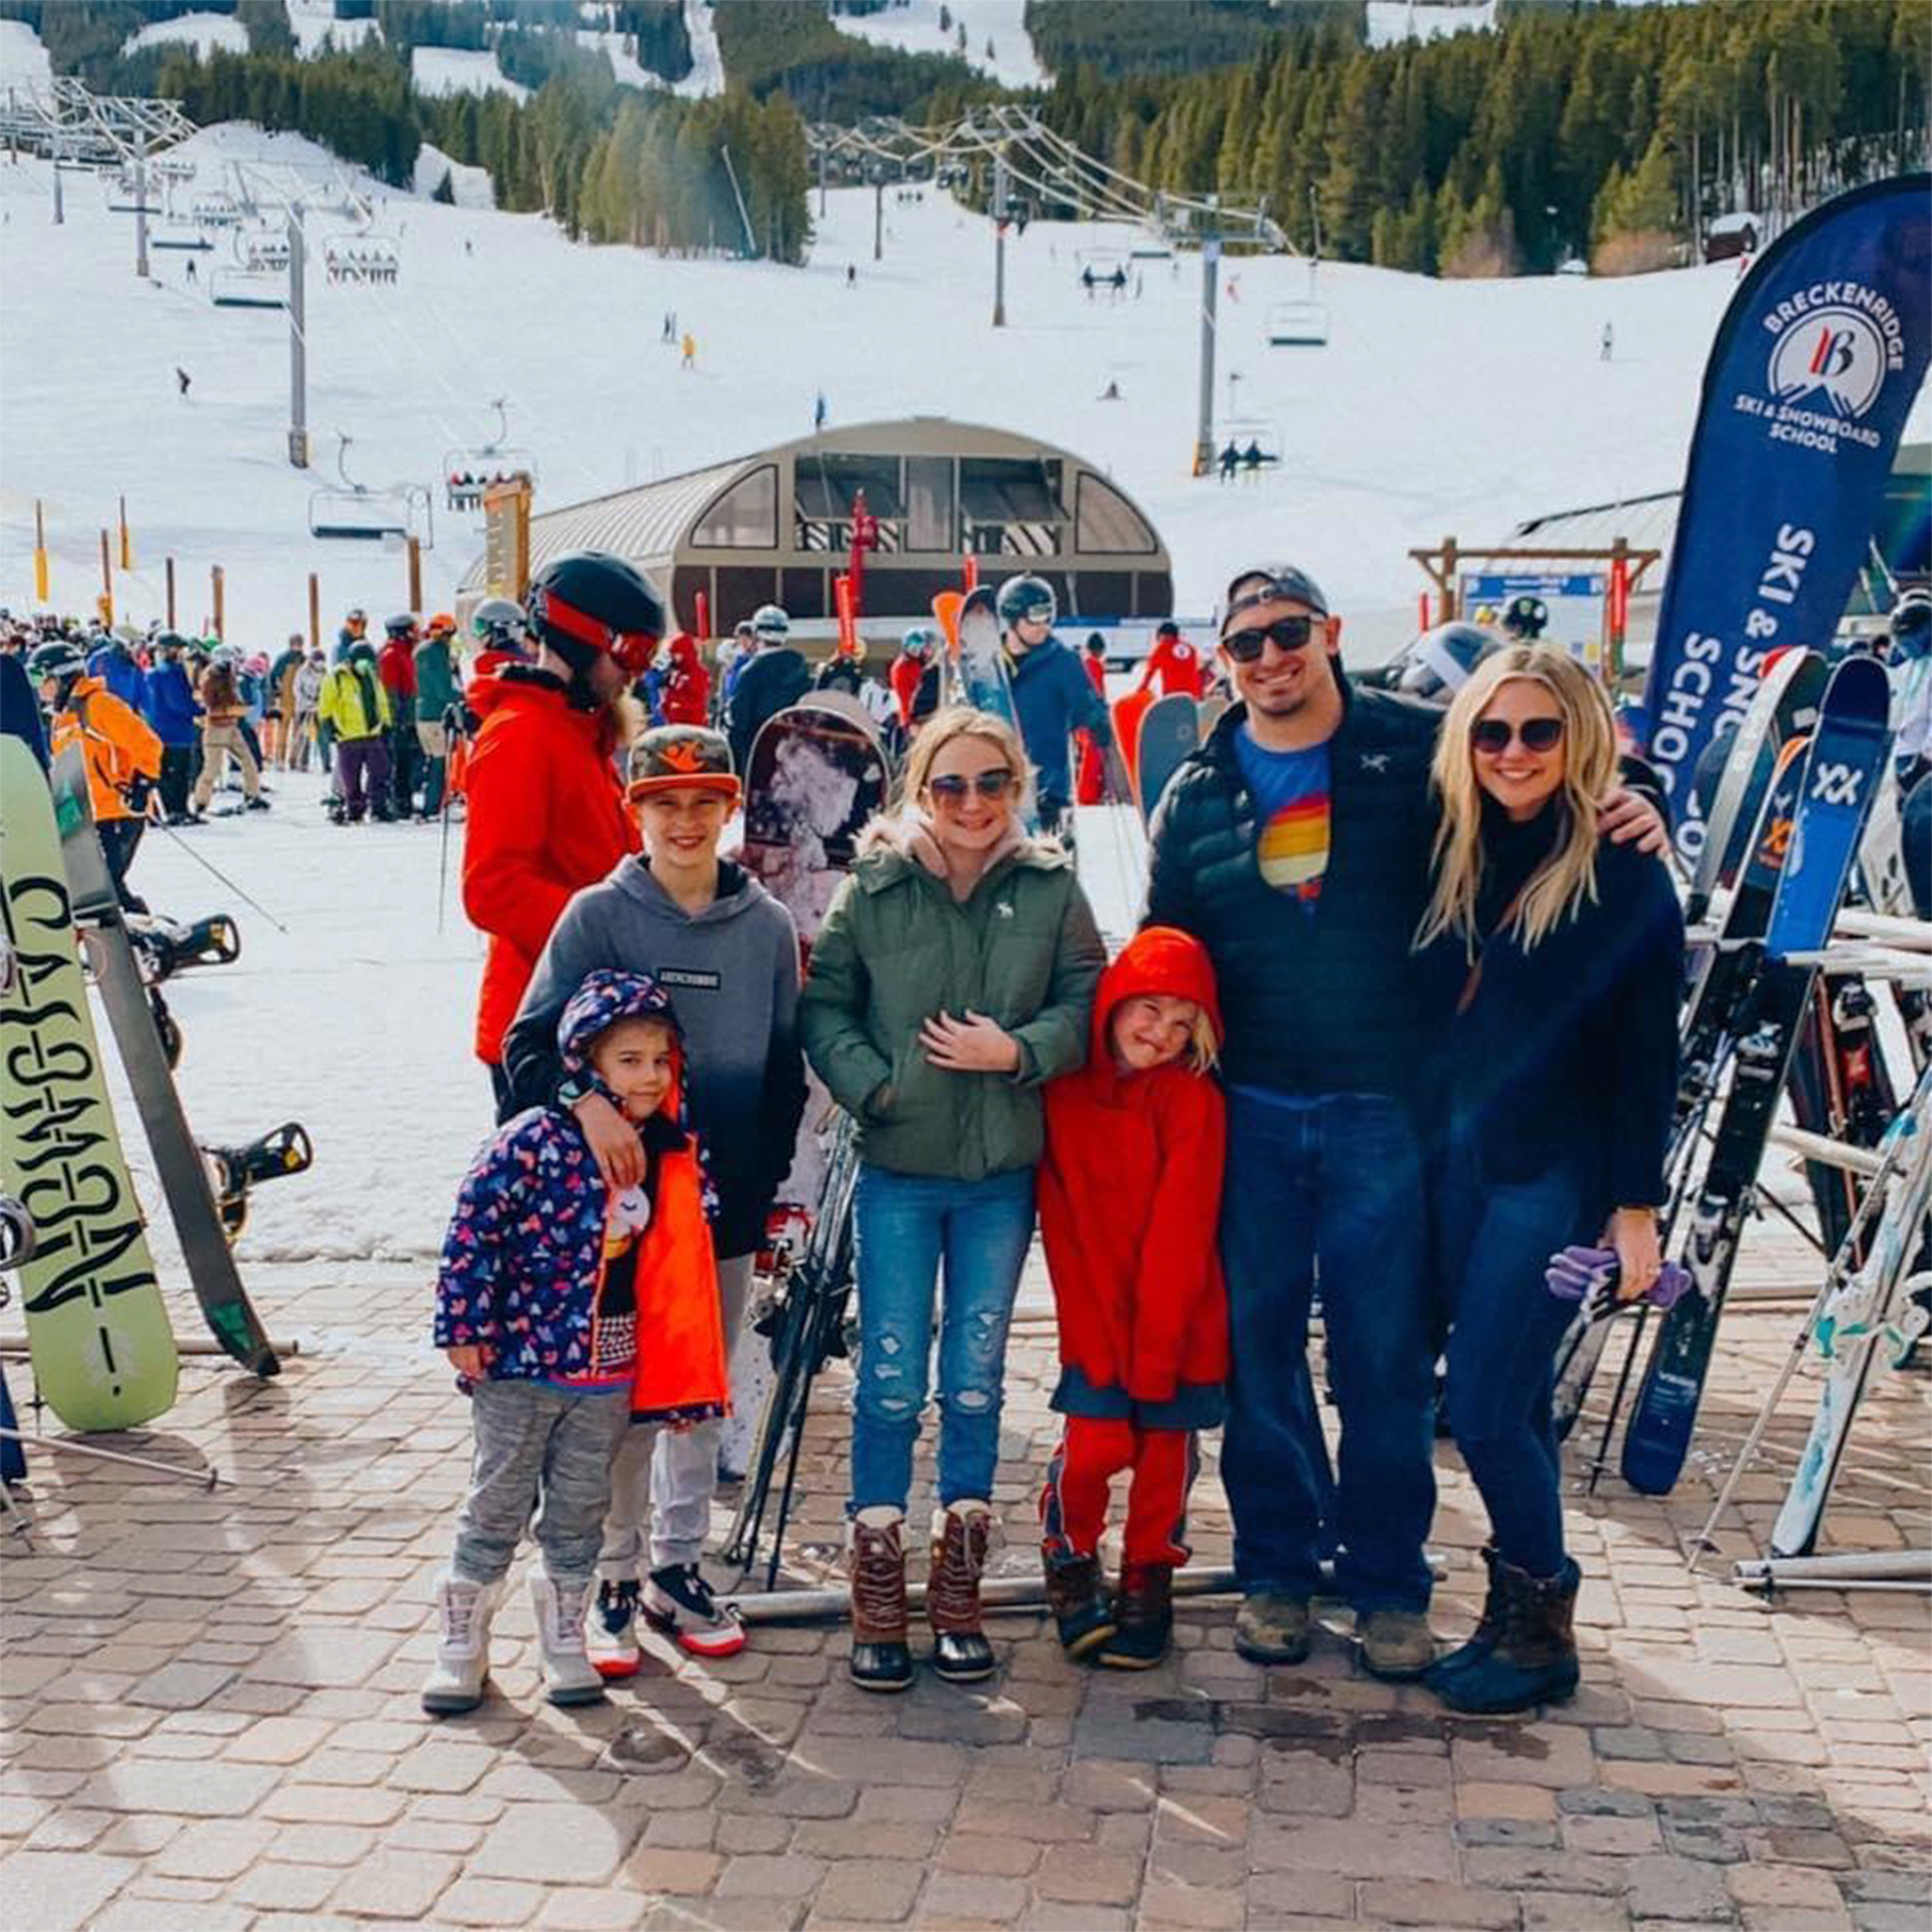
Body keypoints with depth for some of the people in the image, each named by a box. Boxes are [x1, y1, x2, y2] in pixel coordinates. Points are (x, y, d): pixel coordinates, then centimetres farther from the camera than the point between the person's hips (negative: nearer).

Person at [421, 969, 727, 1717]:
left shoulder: (668, 1151, 3)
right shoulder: (537, 1140, -18)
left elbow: (669, 1256, 15)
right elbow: (473, 1229, -15)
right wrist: (464, 1326, -15)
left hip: (611, 1366, 5)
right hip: (521, 1356, -5)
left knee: (580, 1512, 15)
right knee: (499, 1506, 6)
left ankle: (563, 1640, 29)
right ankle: (462, 1642, 20)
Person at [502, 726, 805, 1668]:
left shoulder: (767, 925, 5)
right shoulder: (599, 915, -4)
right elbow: (530, 1043, -7)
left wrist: (765, 1181, 6)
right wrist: (587, 1102, -26)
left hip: (727, 1206, 3)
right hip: (623, 1201, -3)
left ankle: (677, 1567, 26)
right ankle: (614, 1578, 15)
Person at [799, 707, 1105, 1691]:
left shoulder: (1050, 887, 0)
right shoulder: (871, 887, -2)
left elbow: (1088, 1001, 1)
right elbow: (823, 1009, 2)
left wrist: (1019, 1049, -15)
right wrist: (874, 1084, -12)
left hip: (1002, 1173, 1)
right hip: (897, 1169, -1)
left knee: (977, 1378, 9)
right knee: (890, 1379, 1)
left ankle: (958, 1598, 22)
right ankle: (877, 1601, 13)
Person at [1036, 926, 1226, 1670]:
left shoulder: (1195, 1101, -9)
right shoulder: (1063, 1093, -2)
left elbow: (1179, 1237, -12)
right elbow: (1062, 1230, -4)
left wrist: (1151, 1349, -15)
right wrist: (1096, 1336, -11)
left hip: (1177, 1321, -1)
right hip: (1096, 1317, 1)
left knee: (1165, 1455, 4)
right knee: (1093, 1445, -8)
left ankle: (1148, 1580, 26)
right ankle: (1068, 1557, 20)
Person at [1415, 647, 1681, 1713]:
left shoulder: (1622, 870, -9)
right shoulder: (1461, 858, 7)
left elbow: (1649, 1051, -9)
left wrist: (1637, 1206, -11)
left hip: (1558, 1173, -6)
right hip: (1461, 1159, 6)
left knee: (1485, 1411, -6)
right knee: (1511, 1403, 13)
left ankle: (1540, 1631, 12)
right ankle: (1518, 1611, 25)